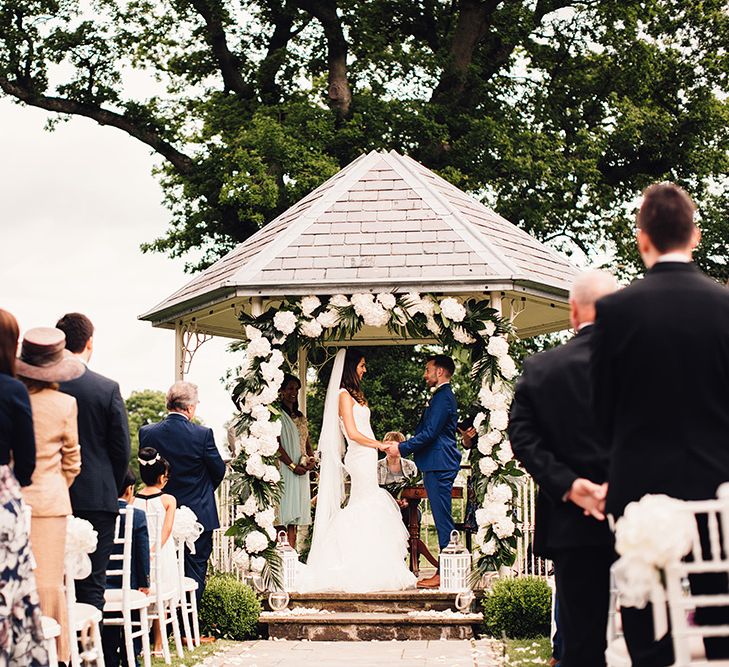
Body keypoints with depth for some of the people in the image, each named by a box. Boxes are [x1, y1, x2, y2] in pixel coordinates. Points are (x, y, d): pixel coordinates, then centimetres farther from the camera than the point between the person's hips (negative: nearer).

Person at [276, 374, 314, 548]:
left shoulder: (300, 416, 18)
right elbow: (276, 444, -13)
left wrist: (311, 458, 0)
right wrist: (293, 466, -15)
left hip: (301, 470, 7)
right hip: (284, 468, -7)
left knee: (295, 513, 4)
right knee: (284, 511, -11)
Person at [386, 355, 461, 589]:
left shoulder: (443, 397, -13)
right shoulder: (442, 396, 20)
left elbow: (430, 433, -19)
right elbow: (428, 432, 23)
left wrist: (402, 448, -13)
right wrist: (403, 446, 16)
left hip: (439, 466, -11)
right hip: (437, 466, 11)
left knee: (443, 519, -9)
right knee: (443, 520, 10)